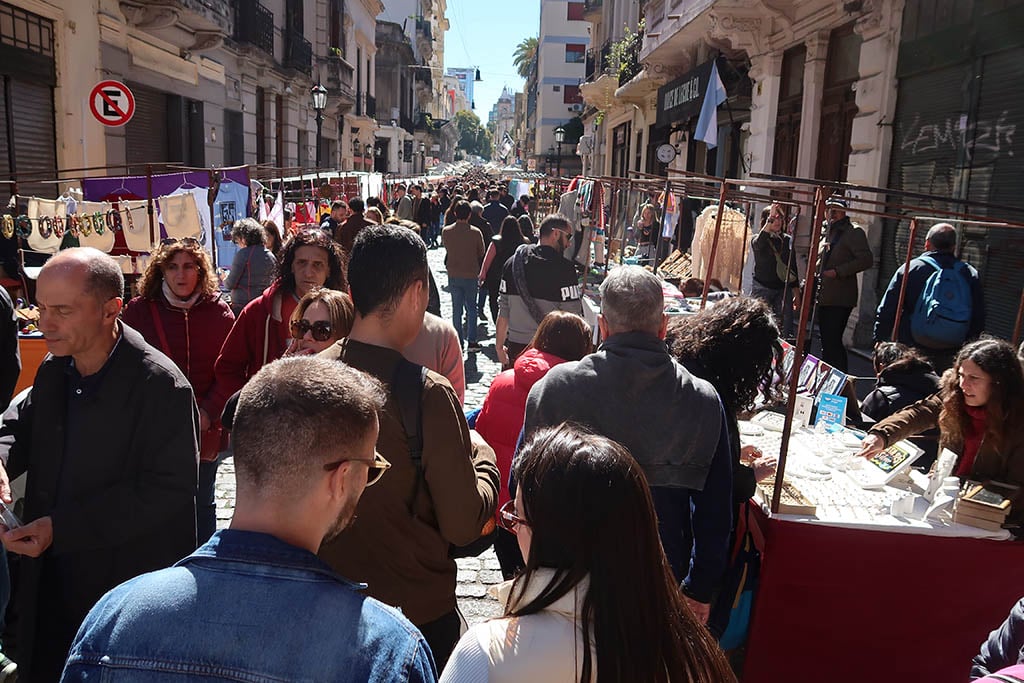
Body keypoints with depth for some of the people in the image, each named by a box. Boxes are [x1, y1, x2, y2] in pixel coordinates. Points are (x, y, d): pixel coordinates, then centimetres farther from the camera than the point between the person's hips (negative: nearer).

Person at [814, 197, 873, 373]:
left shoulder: (854, 233, -7)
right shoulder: (829, 232, 20)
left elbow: (866, 260, -16)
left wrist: (838, 272, -19)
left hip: (840, 299, -9)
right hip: (825, 298, 9)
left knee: (833, 342, -12)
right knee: (827, 343, 13)